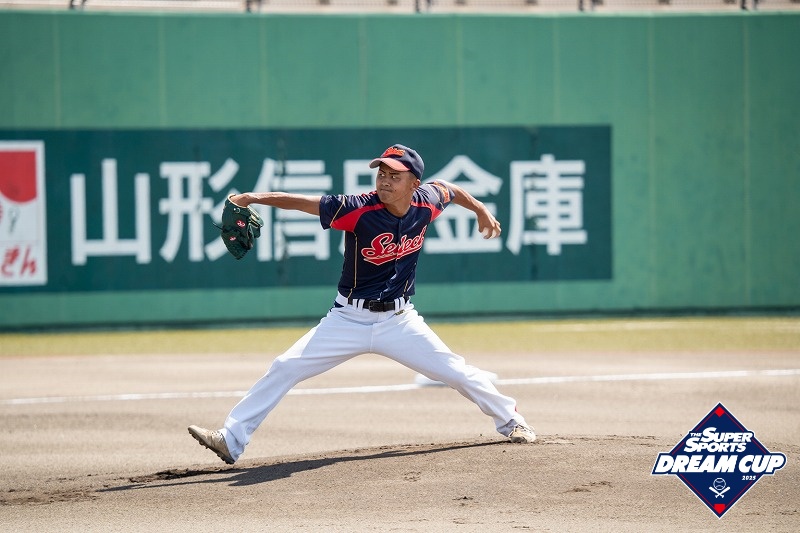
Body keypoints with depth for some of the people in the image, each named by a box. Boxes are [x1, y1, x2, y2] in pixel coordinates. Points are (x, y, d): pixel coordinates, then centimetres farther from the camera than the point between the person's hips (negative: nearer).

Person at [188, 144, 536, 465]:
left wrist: (481, 210, 28)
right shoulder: (359, 210, -20)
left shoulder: (426, 204, -9)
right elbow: (306, 202, -29)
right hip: (348, 319, -2)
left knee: (456, 372, 2)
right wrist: (255, 198, -40)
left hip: (399, 321, 2)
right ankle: (231, 441, -8)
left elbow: (447, 188, 14)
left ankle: (510, 420, 27)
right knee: (285, 369, -11)